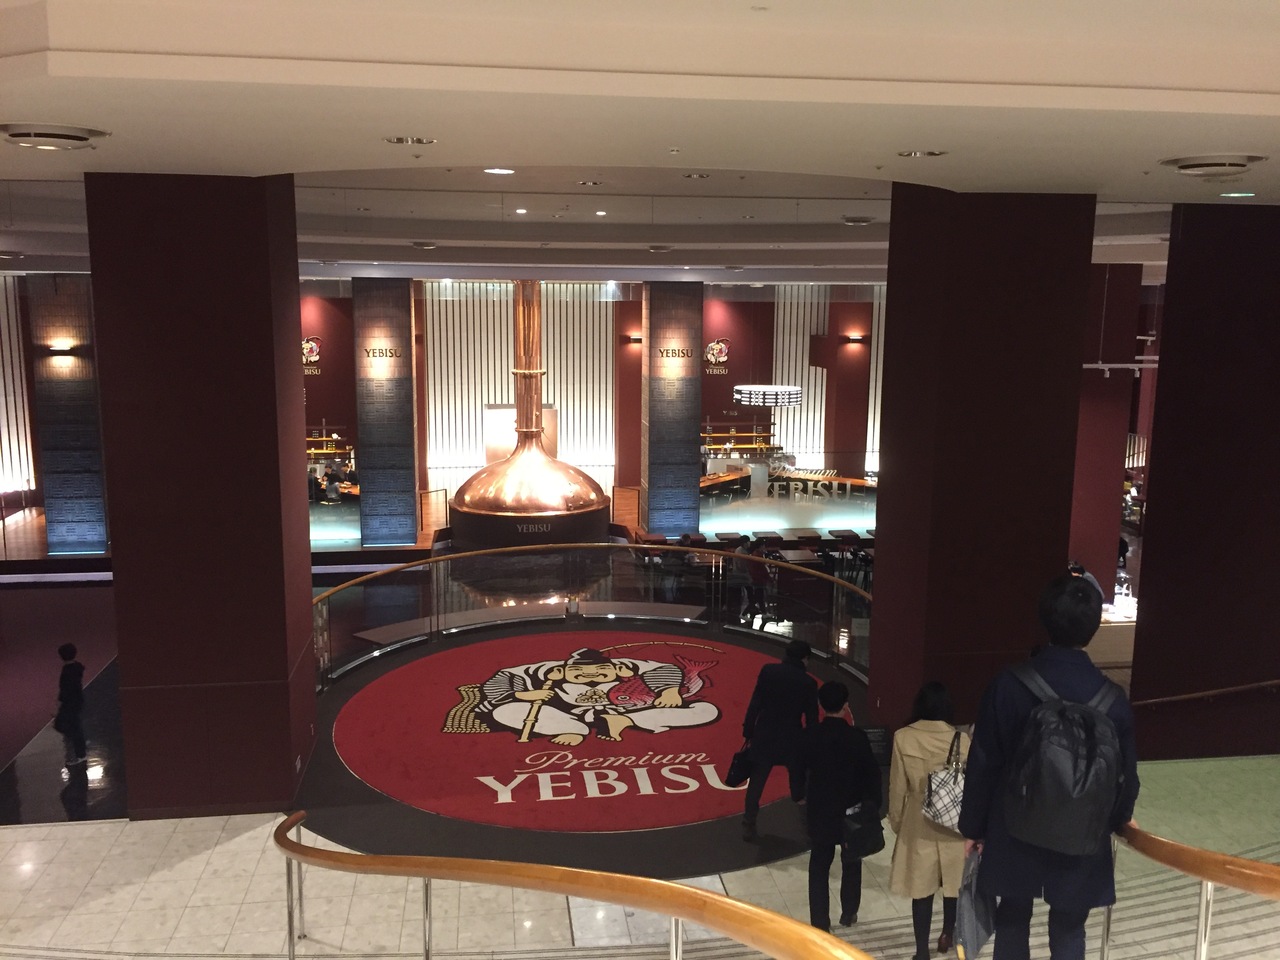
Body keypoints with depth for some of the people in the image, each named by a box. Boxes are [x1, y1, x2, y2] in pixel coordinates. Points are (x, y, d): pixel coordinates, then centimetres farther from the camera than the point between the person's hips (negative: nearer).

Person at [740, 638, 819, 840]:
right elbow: (811, 718, -4)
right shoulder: (808, 682, -7)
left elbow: (755, 703, -8)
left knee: (756, 784, 12)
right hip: (793, 740, -1)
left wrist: (748, 731, 1)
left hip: (764, 736, 1)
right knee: (800, 787, 14)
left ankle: (748, 827, 16)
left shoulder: (768, 671, -7)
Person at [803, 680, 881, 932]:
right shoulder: (857, 737, -16)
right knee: (851, 864, 20)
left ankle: (820, 923, 9)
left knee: (819, 866, 8)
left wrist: (801, 796, 15)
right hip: (852, 811, 0)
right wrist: (874, 806, 1)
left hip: (819, 810, 1)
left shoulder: (809, 736, -12)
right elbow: (871, 773, -10)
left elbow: (801, 770, -1)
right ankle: (848, 913, 32)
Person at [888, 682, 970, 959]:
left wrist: (896, 821, 10)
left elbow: (898, 787, -4)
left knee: (921, 886, 9)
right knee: (953, 880, 22)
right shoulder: (961, 739, -11)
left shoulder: (903, 738, -11)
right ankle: (948, 933, 39)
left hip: (918, 823, -1)